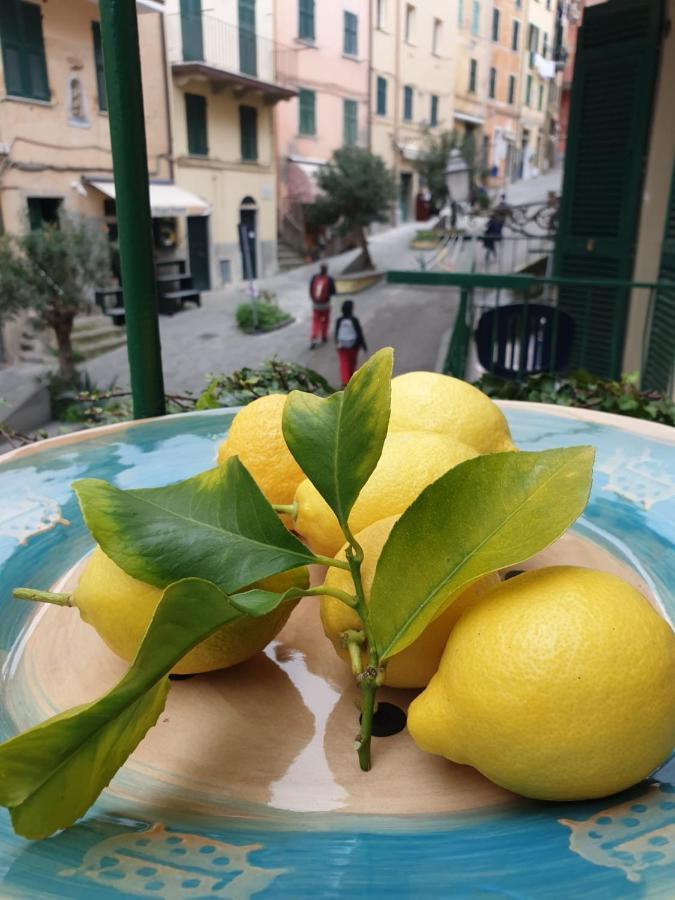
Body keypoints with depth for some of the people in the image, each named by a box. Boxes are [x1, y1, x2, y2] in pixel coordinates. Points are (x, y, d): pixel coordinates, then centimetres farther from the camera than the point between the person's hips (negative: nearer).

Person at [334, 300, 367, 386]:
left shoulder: (339, 321, -8)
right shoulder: (354, 320, -14)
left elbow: (336, 333, 1)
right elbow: (359, 333, -10)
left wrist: (337, 343, 18)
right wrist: (364, 346, -3)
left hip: (342, 346, 1)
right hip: (353, 345, -1)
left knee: (343, 364, 2)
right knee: (352, 364, 17)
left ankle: (345, 382, -14)